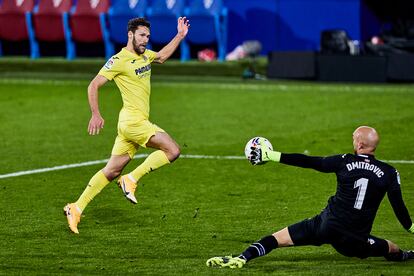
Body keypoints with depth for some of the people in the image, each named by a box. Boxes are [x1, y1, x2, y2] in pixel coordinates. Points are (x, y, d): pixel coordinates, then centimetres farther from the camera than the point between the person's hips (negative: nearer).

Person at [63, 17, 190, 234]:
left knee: (112, 171, 9)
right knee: (173, 150, -15)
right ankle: (131, 180, -8)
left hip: (138, 122, 9)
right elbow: (94, 86, -9)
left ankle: (76, 208, 11)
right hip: (133, 120, -9)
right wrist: (96, 115, -17)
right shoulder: (119, 61, -11)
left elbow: (161, 57, 38)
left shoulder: (144, 55, 15)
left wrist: (180, 36, 30)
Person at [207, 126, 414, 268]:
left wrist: (270, 155, 2)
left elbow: (307, 162, -3)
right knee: (392, 249, 30)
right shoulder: (389, 173, -2)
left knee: (276, 239, 1)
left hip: (326, 226, -2)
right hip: (355, 241, 2)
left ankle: (241, 258, -13)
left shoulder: (344, 162, -4)